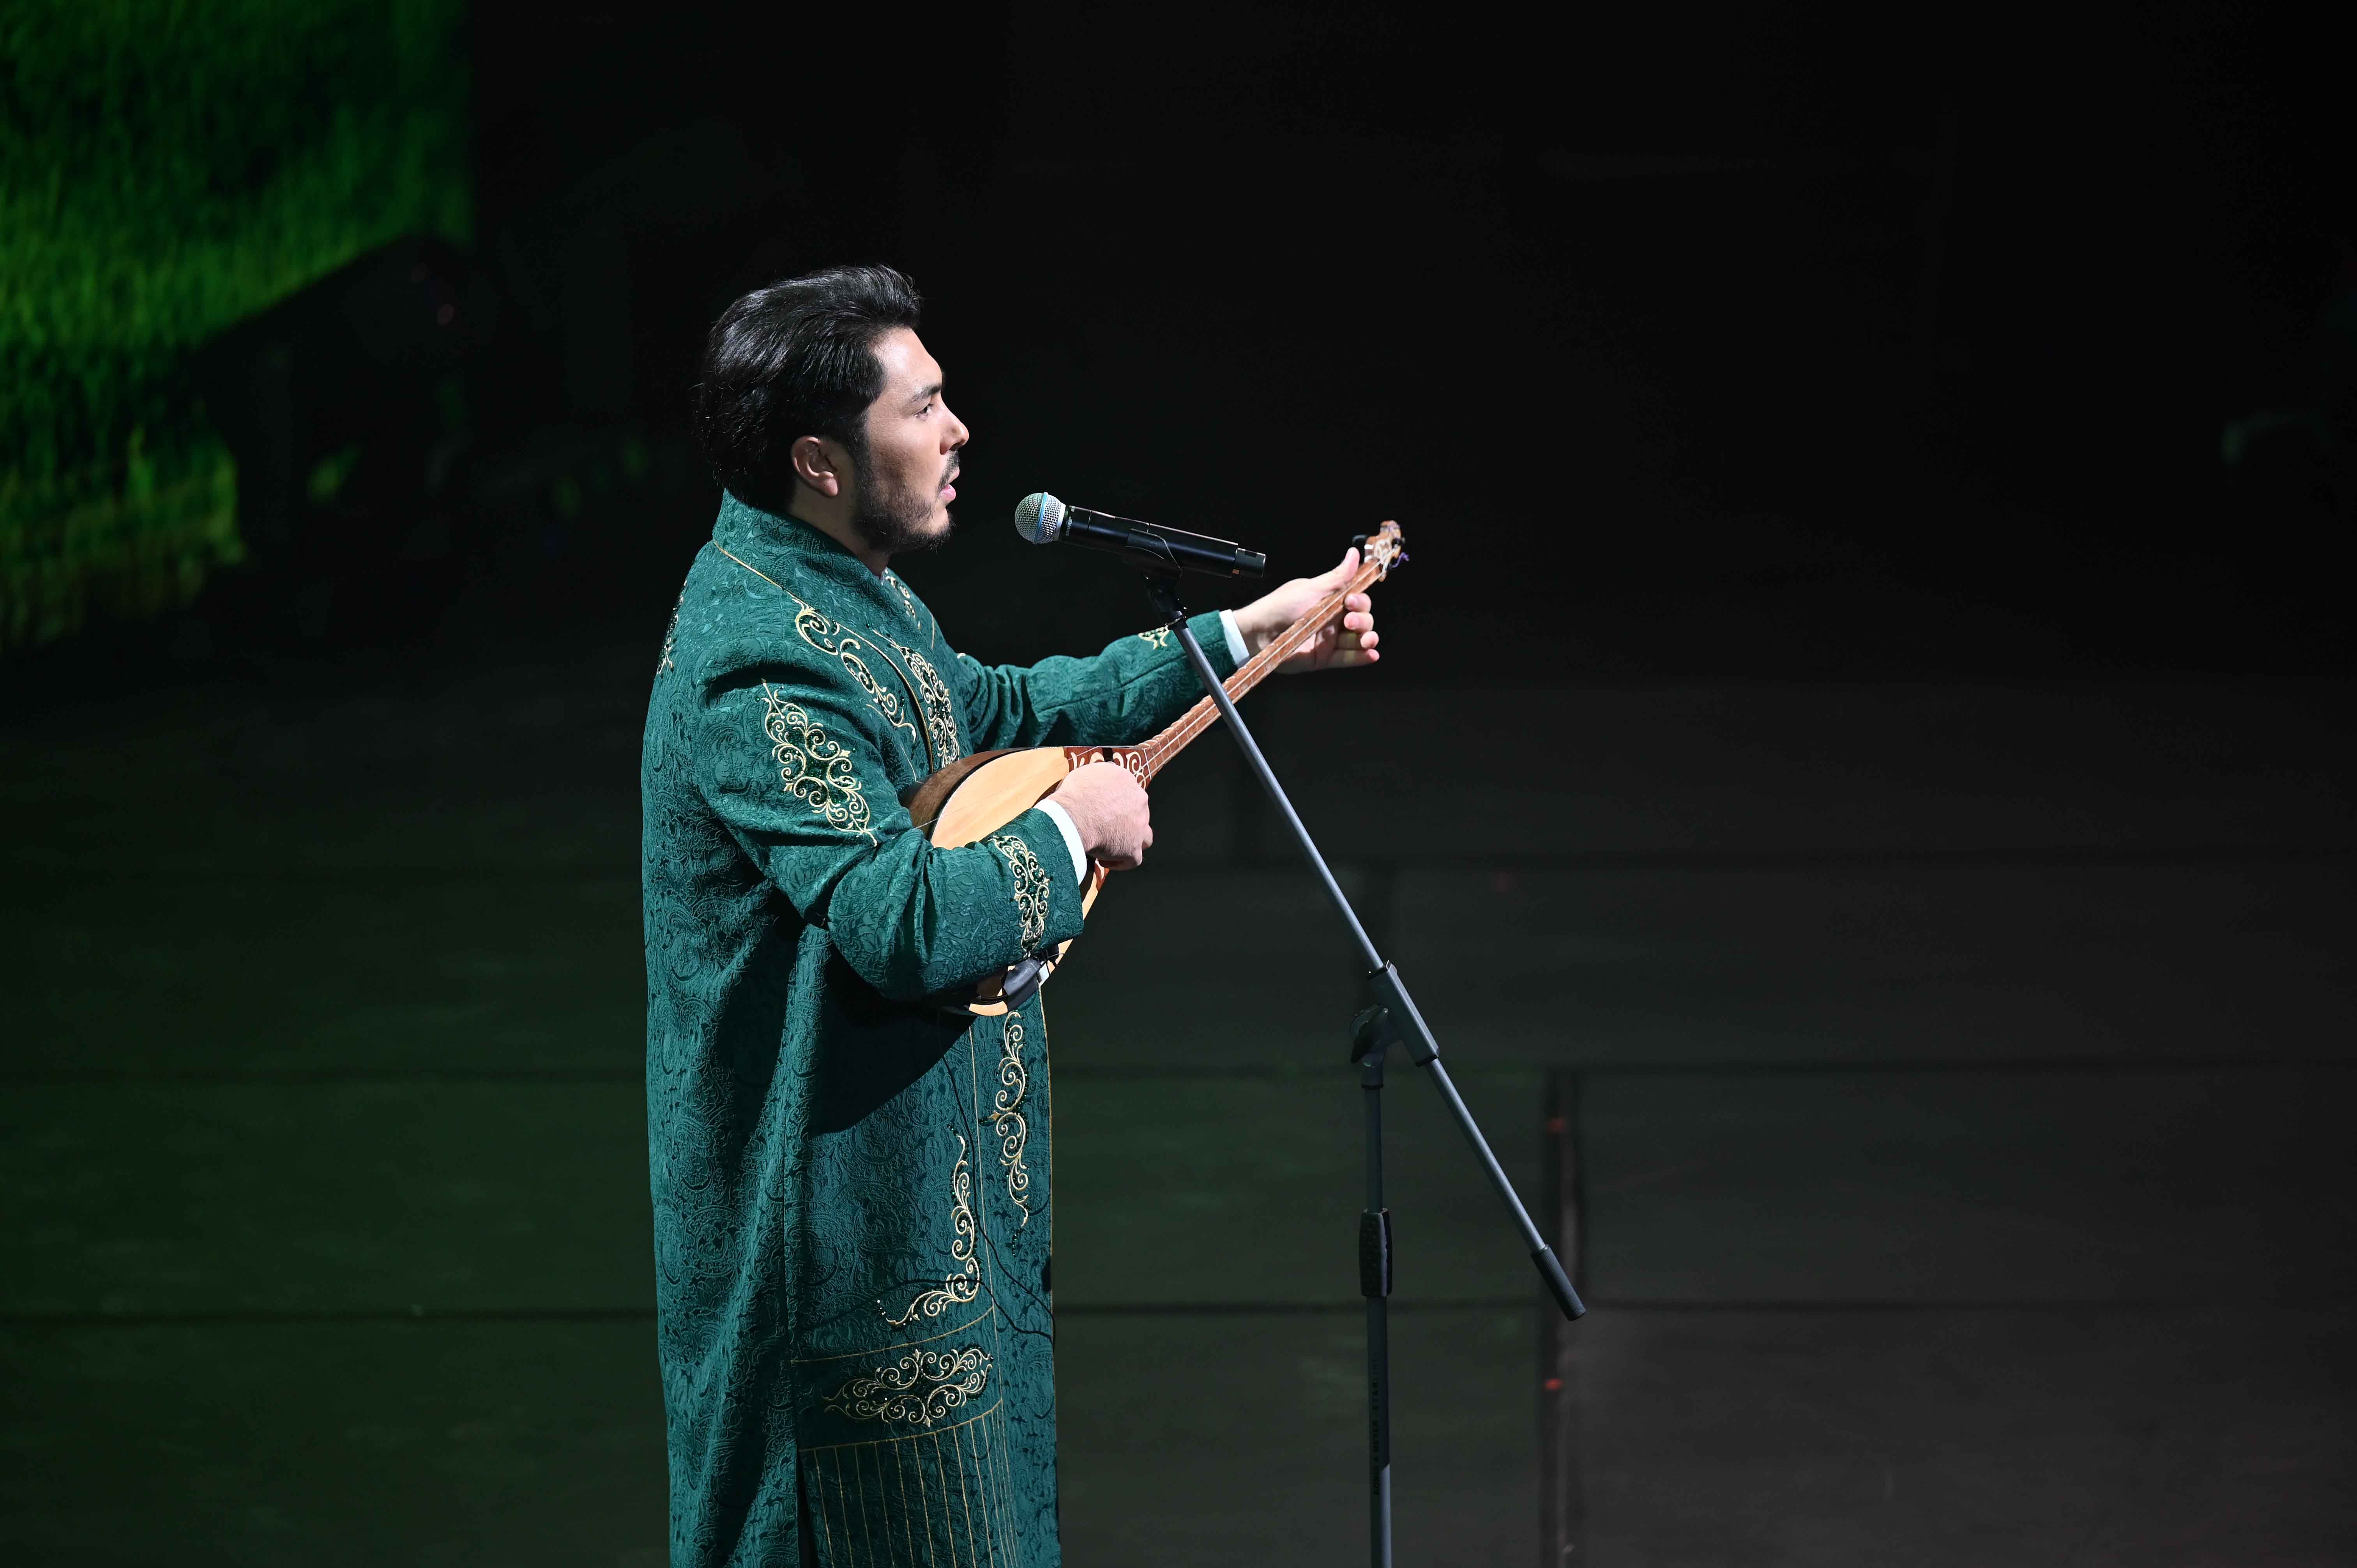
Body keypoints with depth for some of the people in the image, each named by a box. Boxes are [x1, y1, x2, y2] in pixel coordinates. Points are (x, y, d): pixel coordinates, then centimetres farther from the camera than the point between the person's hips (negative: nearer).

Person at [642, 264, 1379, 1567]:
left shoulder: (845, 592, 8)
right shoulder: (762, 663, -26)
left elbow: (1000, 710, 25)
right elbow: (908, 921, -34)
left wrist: (1244, 636, 25)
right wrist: (1068, 829, -17)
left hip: (936, 1178, 11)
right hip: (857, 1203, -11)